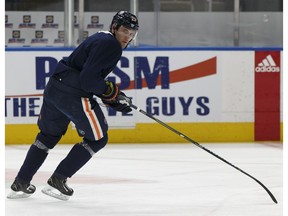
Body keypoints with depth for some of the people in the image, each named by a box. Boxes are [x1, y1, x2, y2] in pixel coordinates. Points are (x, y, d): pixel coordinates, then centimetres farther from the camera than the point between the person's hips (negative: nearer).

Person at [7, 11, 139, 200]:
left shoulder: (101, 39, 20)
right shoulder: (110, 45, -12)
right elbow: (88, 80, -21)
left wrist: (114, 100, 15)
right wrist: (113, 92, -8)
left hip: (55, 87, 10)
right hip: (73, 94, -10)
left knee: (49, 135, 25)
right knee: (97, 138, 5)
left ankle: (20, 184, 26)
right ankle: (57, 181, 4)